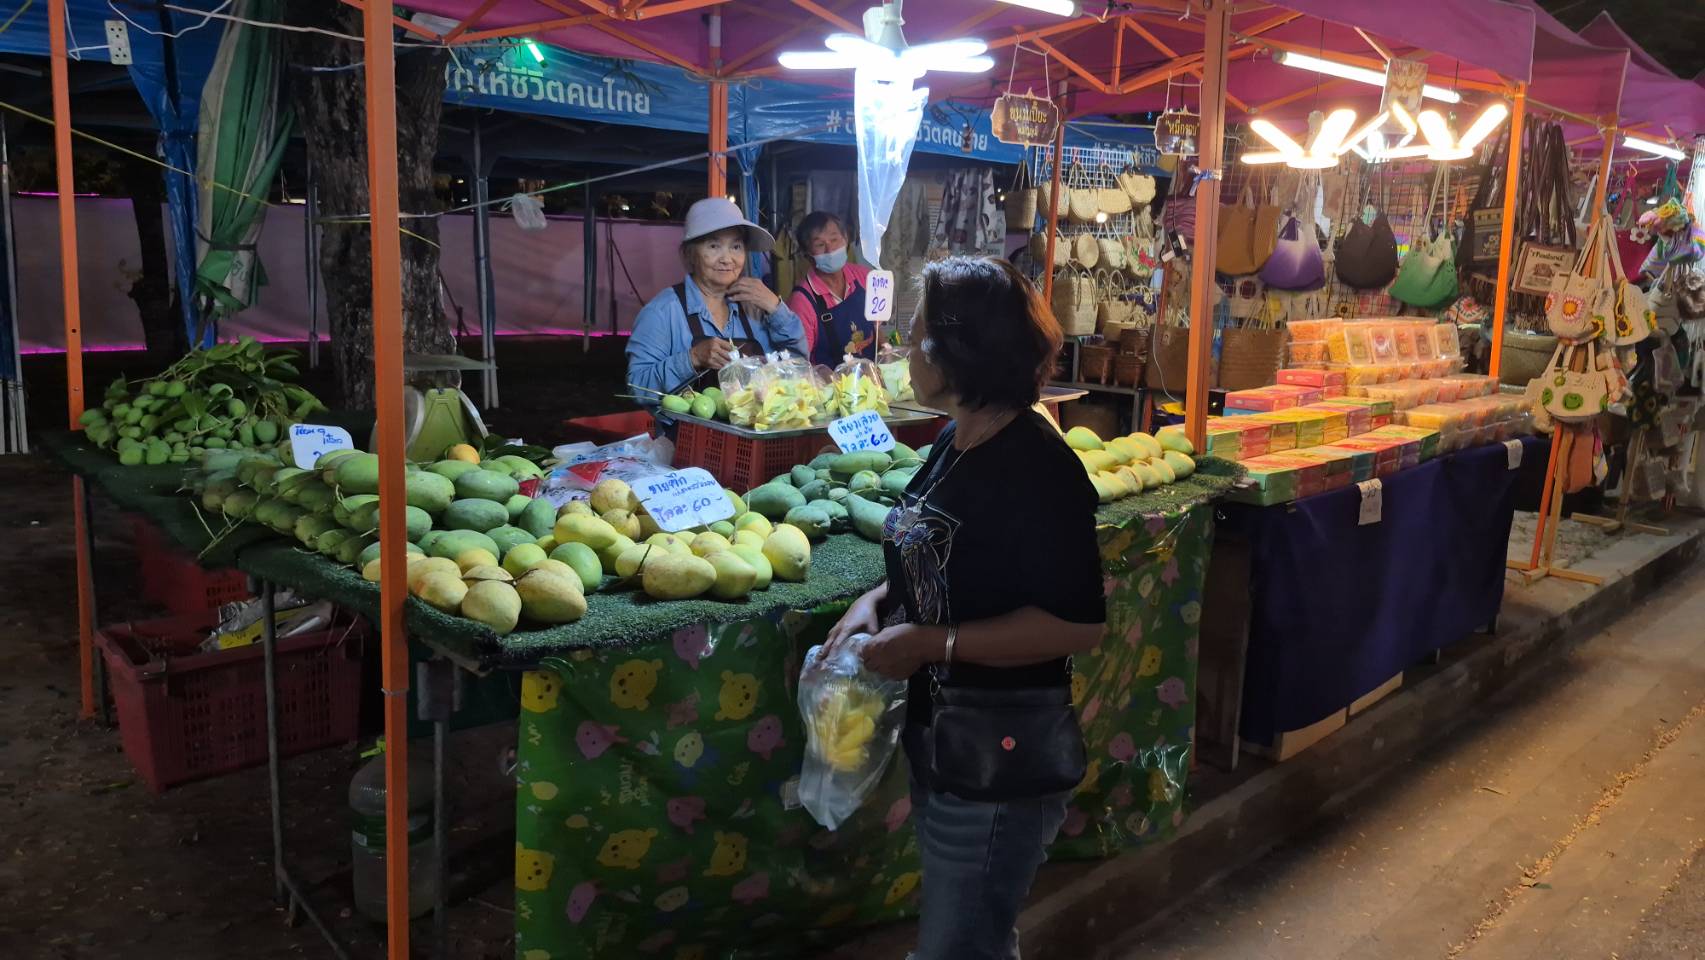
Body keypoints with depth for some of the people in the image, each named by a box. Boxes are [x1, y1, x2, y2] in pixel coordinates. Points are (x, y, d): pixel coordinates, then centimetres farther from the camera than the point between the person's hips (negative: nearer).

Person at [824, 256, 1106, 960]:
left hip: (1001, 760, -9)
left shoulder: (1035, 467, -24)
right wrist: (878, 600, -1)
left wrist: (932, 643, -25)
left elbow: (1078, 624, -26)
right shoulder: (956, 442, 4)